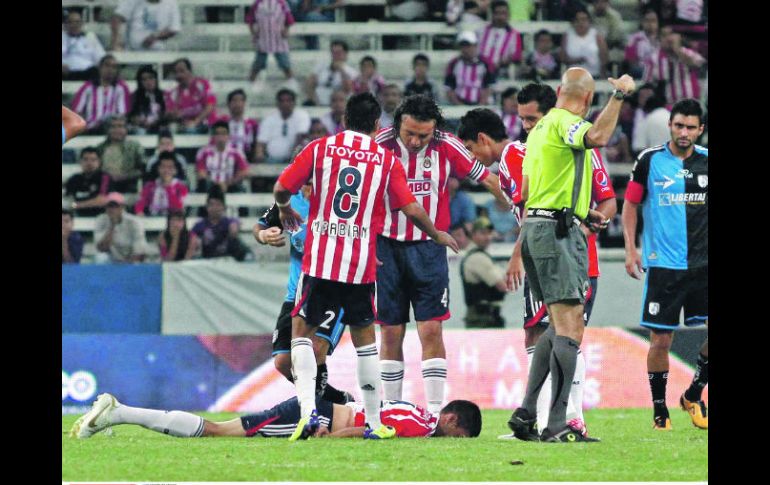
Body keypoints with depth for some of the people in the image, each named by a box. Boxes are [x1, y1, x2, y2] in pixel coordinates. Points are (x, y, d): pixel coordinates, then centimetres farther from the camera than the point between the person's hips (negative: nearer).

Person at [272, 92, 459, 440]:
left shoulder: (320, 148, 3)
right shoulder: (387, 160, 4)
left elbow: (281, 189, 3)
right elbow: (411, 209, 0)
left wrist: (286, 210, 26)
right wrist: (437, 236, 19)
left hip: (319, 259, -1)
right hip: (362, 264, 1)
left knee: (301, 330, 9)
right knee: (364, 335, 15)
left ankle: (307, 409, -11)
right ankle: (374, 422, 16)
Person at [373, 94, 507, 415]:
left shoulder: (447, 147, -6)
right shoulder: (380, 146, -7)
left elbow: (486, 179, 4)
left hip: (429, 250, 0)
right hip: (386, 247, 0)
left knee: (431, 330, -7)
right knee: (390, 334, 3)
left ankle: (435, 410, -6)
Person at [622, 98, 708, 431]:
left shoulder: (706, 161, 6)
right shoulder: (650, 160, -1)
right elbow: (630, 205, 6)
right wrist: (631, 250, -2)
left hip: (702, 265, 2)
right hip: (663, 265, -2)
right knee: (660, 340, -1)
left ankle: (693, 394, 13)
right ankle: (659, 409, 12)